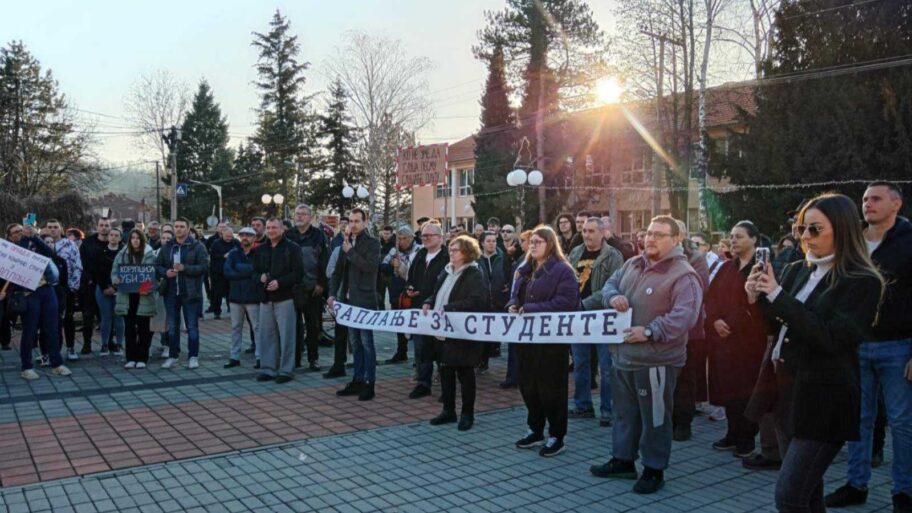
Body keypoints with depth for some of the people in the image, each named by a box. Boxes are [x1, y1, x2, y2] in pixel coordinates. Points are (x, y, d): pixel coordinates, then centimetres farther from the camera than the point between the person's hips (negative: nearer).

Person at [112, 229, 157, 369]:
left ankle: (142, 358, 13)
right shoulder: (122, 254, 7)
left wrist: (148, 289, -17)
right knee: (129, 328, 7)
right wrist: (117, 280, -14)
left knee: (143, 329, 4)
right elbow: (114, 271, 8)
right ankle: (131, 358, 14)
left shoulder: (150, 255, -1)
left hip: (144, 298, -2)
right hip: (127, 297, 2)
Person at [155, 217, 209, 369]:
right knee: (172, 326, 12)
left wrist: (184, 268, -22)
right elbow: (157, 266, 11)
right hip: (171, 292, 4)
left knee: (192, 326, 3)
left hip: (191, 293, -4)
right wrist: (165, 272, -10)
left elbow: (204, 266, -12)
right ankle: (173, 355, 23)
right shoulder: (166, 247, 10)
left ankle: (193, 357, 11)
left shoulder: (197, 246, -4)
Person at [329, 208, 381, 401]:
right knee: (355, 343, 12)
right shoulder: (346, 243, 13)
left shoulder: (372, 243, -6)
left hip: (365, 300, -7)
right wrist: (333, 293, 8)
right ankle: (357, 380, 20)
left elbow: (370, 266, -21)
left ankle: (369, 383, 2)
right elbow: (338, 270, 17)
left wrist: (350, 252, -15)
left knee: (366, 342, -4)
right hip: (349, 300, 7)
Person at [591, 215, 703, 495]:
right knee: (624, 412, 20)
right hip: (622, 355, 8)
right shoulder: (633, 264, 9)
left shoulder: (683, 275, -15)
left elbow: (684, 316, -24)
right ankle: (622, 460, 35)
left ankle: (654, 470, 21)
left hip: (655, 360, -7)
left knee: (655, 418, 6)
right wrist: (613, 296, -10)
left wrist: (650, 332, -29)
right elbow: (609, 285, 15)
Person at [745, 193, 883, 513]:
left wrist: (778, 296, -23)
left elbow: (830, 339, -21)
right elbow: (780, 325, 14)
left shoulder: (862, 282, -11)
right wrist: (758, 299, -6)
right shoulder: (797, 271, 8)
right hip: (786, 388, 7)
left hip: (823, 399, -7)